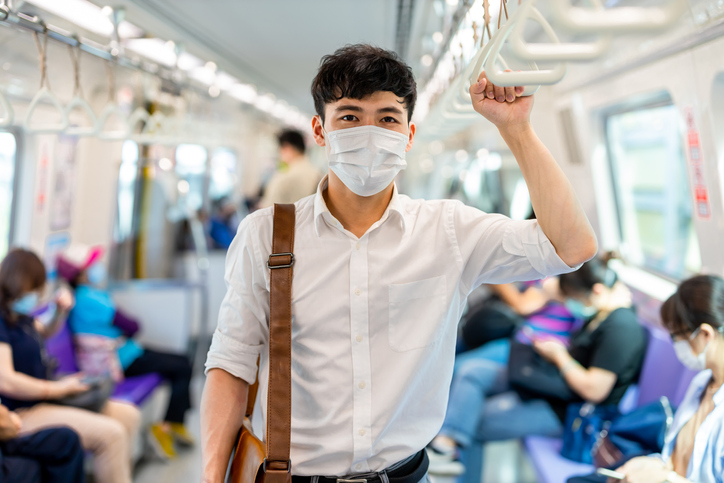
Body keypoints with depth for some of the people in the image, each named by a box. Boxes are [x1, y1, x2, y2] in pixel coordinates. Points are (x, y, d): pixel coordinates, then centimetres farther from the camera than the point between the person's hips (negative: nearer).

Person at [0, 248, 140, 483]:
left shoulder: (20, 315, 12)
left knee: (128, 415, 4)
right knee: (109, 433, -26)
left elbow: (44, 333, 36)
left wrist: (61, 312, 14)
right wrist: (58, 388, -15)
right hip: (21, 413, -11)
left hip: (43, 400, 11)